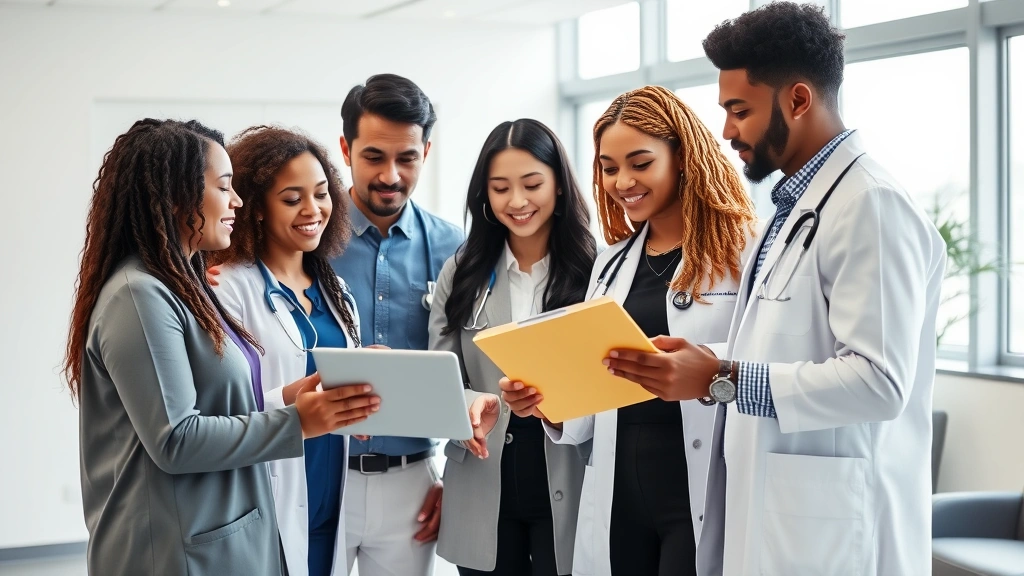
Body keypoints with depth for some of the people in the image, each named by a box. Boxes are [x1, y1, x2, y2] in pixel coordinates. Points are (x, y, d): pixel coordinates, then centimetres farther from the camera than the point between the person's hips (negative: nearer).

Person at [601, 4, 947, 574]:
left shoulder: (872, 206, -16)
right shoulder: (796, 205, 14)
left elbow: (879, 381, -25)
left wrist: (722, 379, -23)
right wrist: (695, 362, 4)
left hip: (826, 529, -9)